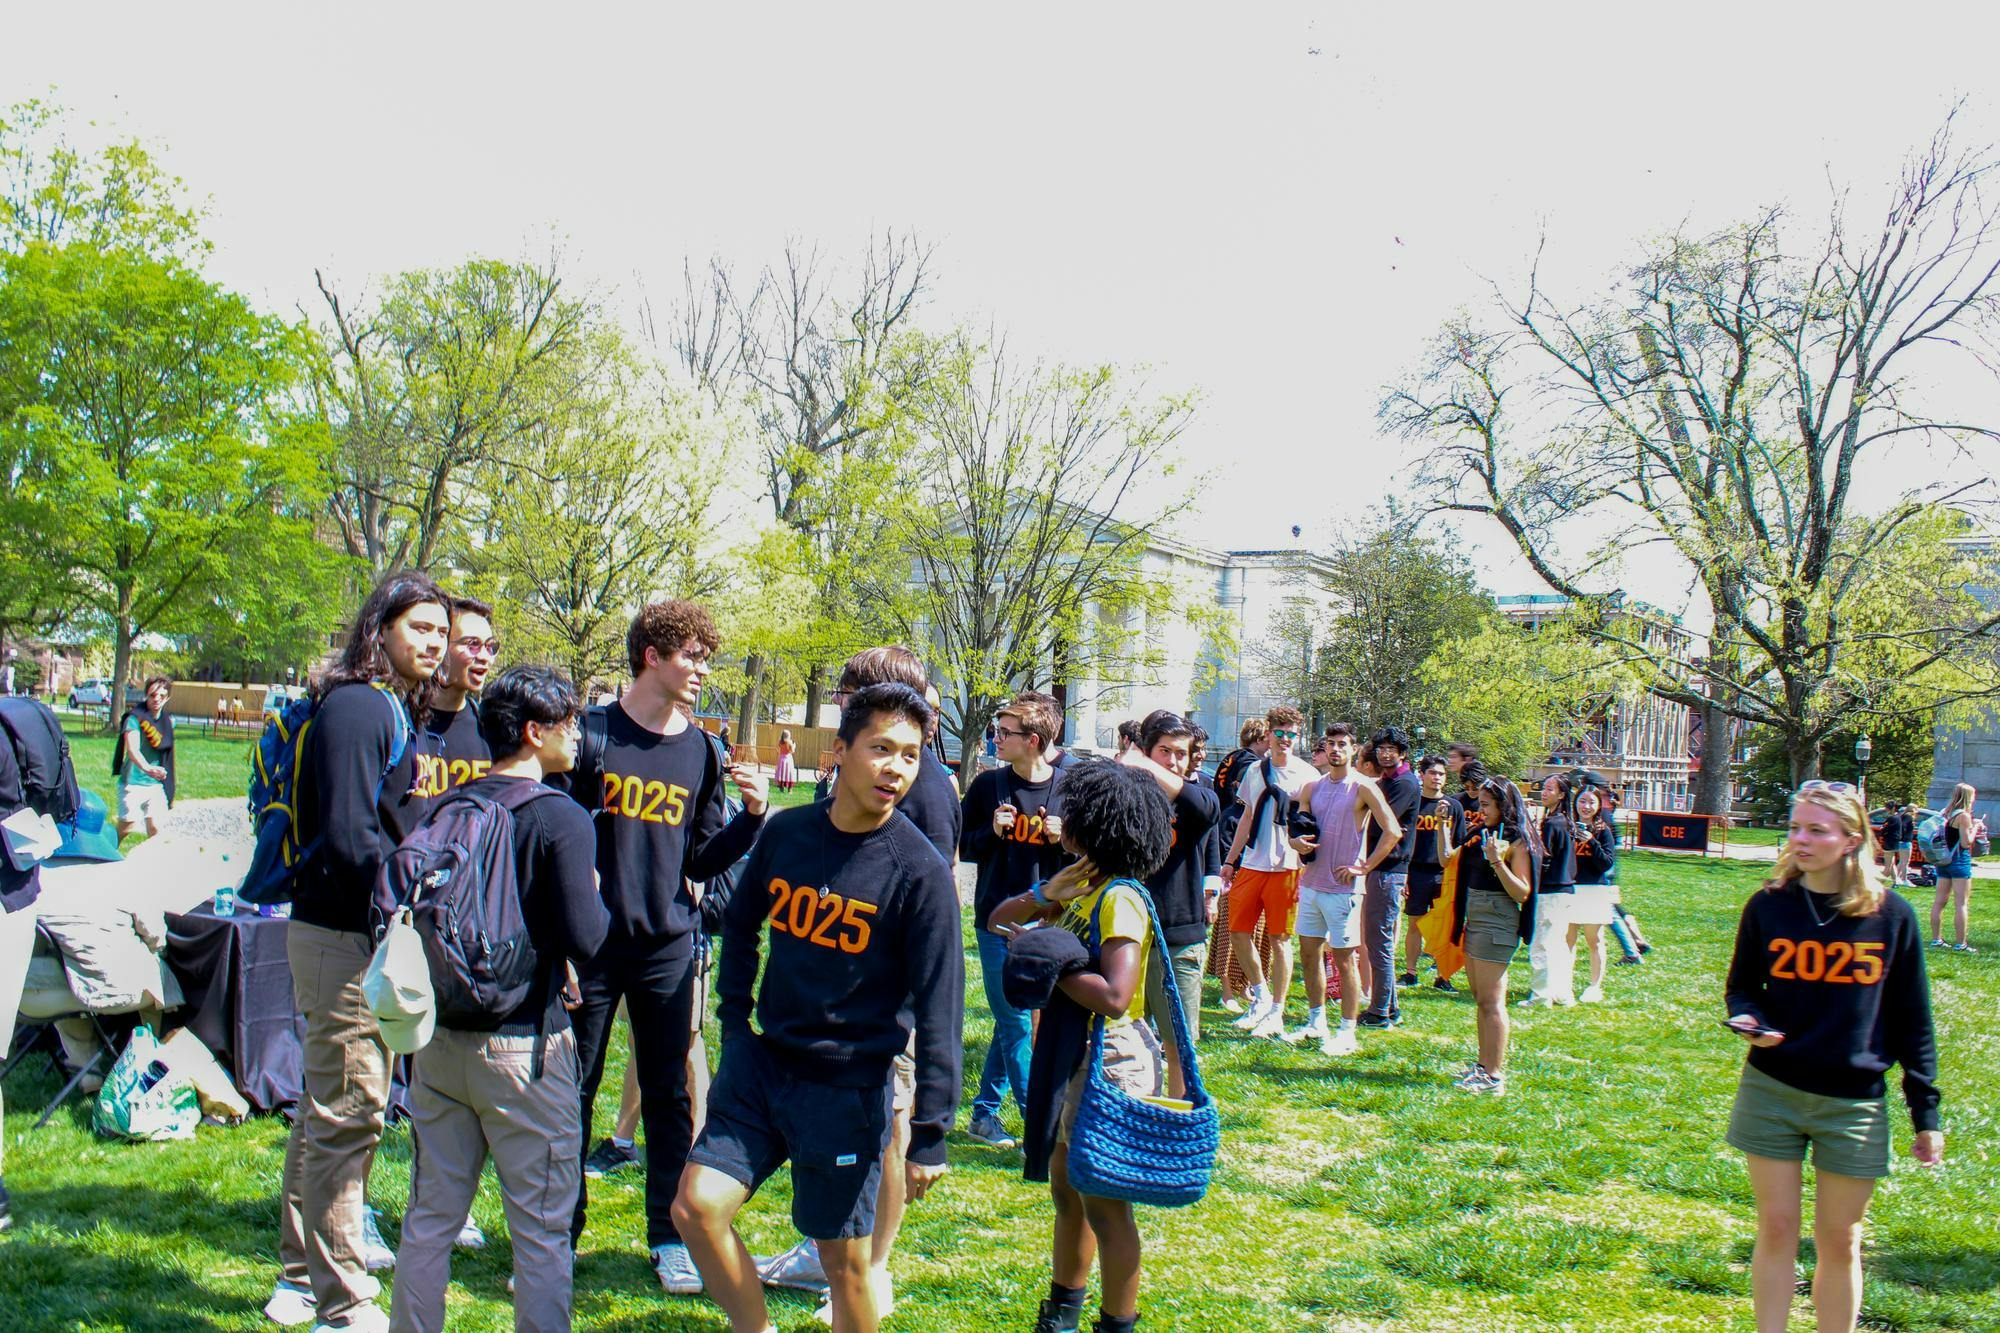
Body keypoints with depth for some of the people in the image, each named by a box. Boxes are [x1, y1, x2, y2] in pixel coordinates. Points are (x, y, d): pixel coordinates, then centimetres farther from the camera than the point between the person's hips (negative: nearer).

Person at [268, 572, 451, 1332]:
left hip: (356, 934, 10)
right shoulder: (358, 707, -16)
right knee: (347, 1115, -3)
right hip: (345, 935, -10)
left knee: (327, 1111, 19)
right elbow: (349, 836, -23)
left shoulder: (399, 712, 15)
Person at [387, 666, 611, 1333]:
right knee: (541, 1232, 5)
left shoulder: (441, 811, 4)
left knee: (430, 1218, 16)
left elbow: (392, 907, 8)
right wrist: (596, 898, 2)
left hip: (438, 1041, 6)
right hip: (523, 1047, -6)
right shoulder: (562, 820, -14)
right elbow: (583, 939, -17)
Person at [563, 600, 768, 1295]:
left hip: (668, 949, 3)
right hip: (589, 945, -2)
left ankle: (670, 1238, 19)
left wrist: (752, 814, -6)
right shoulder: (592, 732, -3)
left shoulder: (702, 752, 7)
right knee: (570, 1092, 6)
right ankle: (558, 1233, 20)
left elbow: (701, 862, 9)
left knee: (669, 1096, 7)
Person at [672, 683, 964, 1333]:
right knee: (696, 1207, -2)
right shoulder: (785, 833, -2)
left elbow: (939, 1006, -13)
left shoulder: (919, 870, -15)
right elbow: (739, 925, 16)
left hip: (850, 1087, -4)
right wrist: (734, 1020, 9)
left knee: (844, 1258, 5)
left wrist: (929, 1134, -13)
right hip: (762, 1062, 4)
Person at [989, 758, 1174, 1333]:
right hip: (1072, 1054, 10)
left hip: (1109, 1058, -10)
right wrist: (1043, 897, -6)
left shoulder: (1121, 899, -19)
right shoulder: (1083, 889, 9)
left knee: (1104, 1203, 0)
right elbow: (999, 919, 13)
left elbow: (1114, 996, -30)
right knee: (1067, 1190, 20)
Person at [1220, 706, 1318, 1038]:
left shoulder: (1306, 774, -2)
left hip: (1286, 865, -5)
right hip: (1251, 863, 5)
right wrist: (1230, 859, 16)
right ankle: (1261, 995, 22)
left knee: (1280, 939, 0)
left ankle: (1276, 1014, 9)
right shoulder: (1255, 771, 12)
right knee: (1237, 931, 3)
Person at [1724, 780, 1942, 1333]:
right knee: (1777, 1231, 6)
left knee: (1839, 1242, 8)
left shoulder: (1891, 915, -5)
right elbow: (1741, 985, 8)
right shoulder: (1768, 905, -2)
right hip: (1772, 1094, 1)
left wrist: (1925, 1112, 1)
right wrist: (1747, 1018, -15)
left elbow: (1912, 1020, 1)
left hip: (1855, 1103, -1)